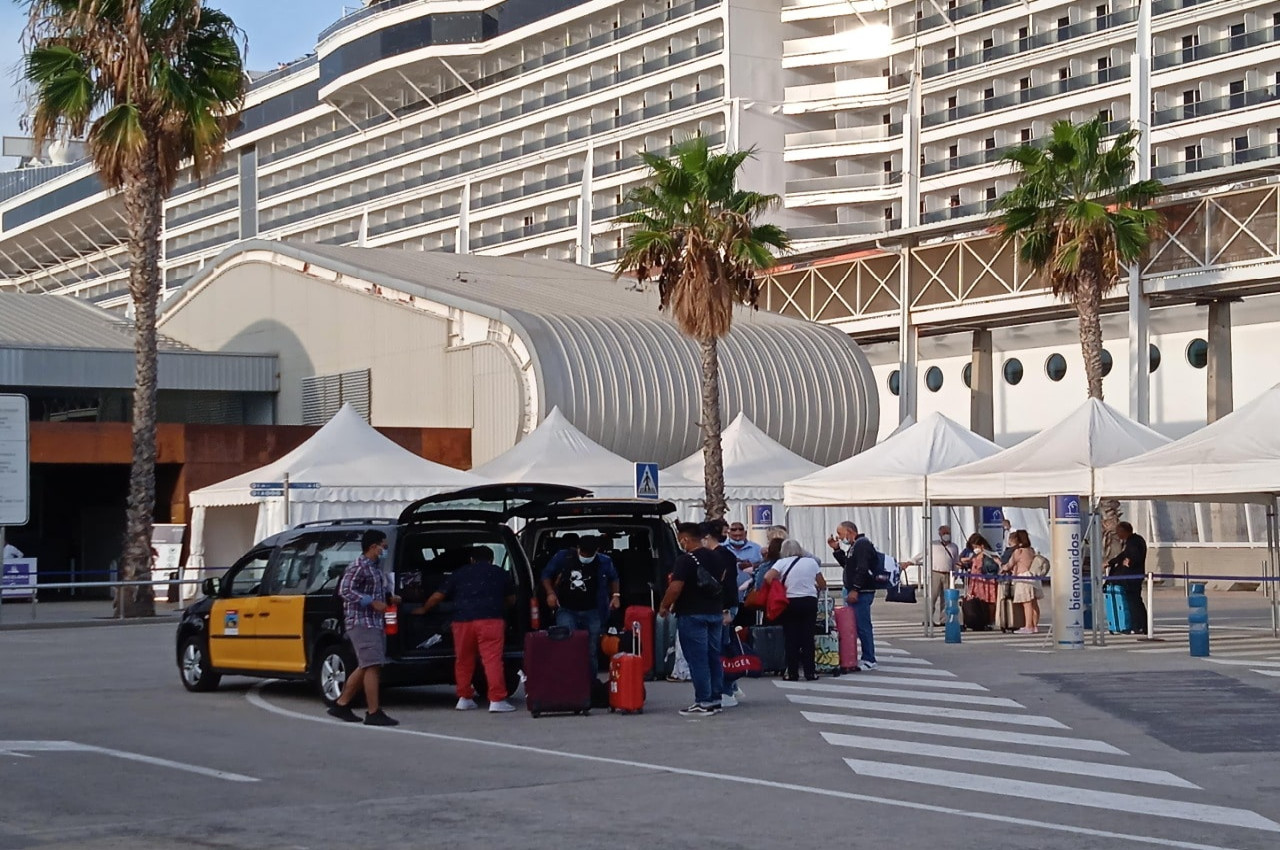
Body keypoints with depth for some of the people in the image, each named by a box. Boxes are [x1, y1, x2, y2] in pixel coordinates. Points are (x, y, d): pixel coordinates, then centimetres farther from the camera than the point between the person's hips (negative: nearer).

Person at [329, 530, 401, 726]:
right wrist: (373, 602, -23)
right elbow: (345, 590, -20)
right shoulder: (358, 566, -11)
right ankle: (374, 713, -12)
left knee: (365, 667, 13)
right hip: (362, 623, -10)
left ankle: (341, 704, 21)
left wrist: (389, 598, 10)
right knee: (373, 666, -12)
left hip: (375, 624, 10)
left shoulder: (375, 568, 18)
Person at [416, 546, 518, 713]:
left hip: (463, 620, 2)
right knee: (492, 659, -6)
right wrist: (502, 608, 49)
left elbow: (438, 596, 19)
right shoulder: (500, 573, 18)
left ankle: (464, 698, 21)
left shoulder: (459, 573, 19)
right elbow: (511, 600, 28)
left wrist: (423, 610, 35)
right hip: (490, 619, -2)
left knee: (463, 660, 15)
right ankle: (497, 700, -13)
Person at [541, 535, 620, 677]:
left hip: (592, 612, 1)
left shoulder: (604, 562, -2)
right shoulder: (563, 557, -5)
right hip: (566, 611, -1)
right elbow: (546, 574, 8)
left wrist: (616, 595, 5)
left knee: (591, 650, 7)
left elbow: (613, 578, 19)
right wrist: (550, 593, -7)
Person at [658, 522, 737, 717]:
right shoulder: (716, 559, 11)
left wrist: (664, 607, -8)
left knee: (697, 660, -4)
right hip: (716, 613, 8)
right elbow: (724, 583, 20)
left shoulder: (685, 560, -14)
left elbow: (675, 588, -21)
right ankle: (716, 699, 16)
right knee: (714, 657, 12)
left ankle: (703, 703, -4)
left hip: (692, 615, -7)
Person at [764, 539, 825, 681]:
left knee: (791, 639, 4)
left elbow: (767, 578, -15)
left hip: (790, 602, -1)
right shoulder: (812, 562, 5)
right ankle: (810, 672, 4)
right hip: (810, 601, 1)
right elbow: (823, 586, 8)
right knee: (808, 637, 5)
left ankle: (792, 673, 4)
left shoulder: (782, 563, -1)